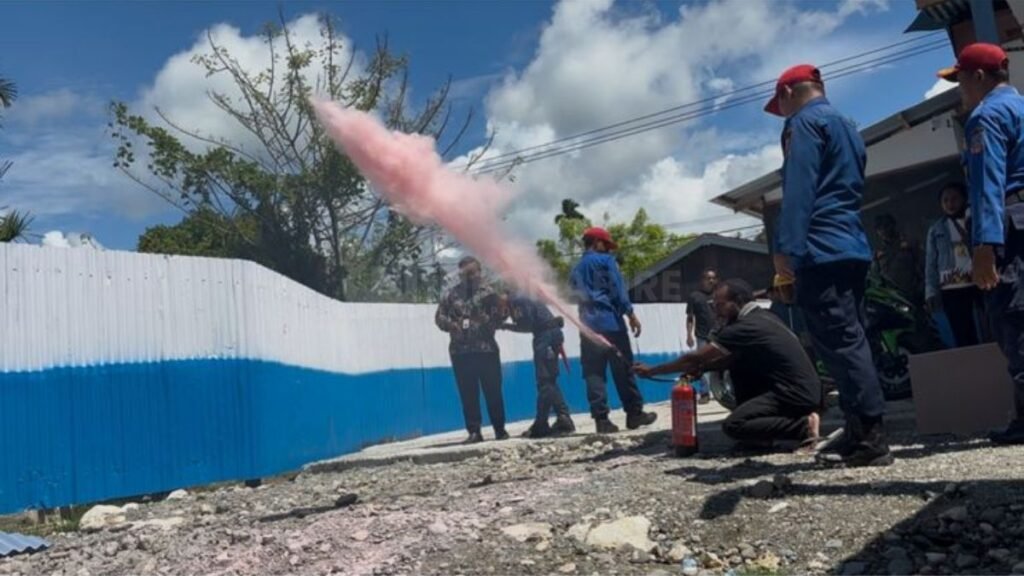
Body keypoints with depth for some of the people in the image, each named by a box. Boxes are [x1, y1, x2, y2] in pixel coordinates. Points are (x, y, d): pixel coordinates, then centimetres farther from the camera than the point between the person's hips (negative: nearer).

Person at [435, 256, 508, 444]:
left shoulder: (488, 293, 3)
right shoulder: (452, 294, 9)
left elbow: (497, 319, -2)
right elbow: (439, 316, 8)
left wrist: (486, 320, -21)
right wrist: (450, 324, -10)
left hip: (486, 349, -2)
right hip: (460, 351, 2)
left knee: (492, 391, 3)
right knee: (468, 394, 4)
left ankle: (500, 430, 14)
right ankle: (474, 432, 11)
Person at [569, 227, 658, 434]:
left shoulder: (576, 269, 20)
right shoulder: (605, 261, 1)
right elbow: (617, 288, -8)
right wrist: (630, 313, -9)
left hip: (588, 325, 5)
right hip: (610, 321, -5)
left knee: (593, 373, 1)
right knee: (623, 369, 3)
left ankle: (601, 418, -4)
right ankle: (634, 413, 9)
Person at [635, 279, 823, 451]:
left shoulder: (745, 327, -15)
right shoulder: (763, 317, 13)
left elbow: (694, 358, -11)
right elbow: (732, 359, 21)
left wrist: (651, 371, -2)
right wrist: (703, 367, 5)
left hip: (797, 395, -9)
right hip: (801, 389, 9)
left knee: (732, 426, -15)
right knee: (738, 365, 16)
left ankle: (803, 426, -11)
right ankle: (757, 434, 13)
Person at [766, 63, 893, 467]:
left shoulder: (804, 123, -3)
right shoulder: (846, 126, 25)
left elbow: (799, 190, -16)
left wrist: (786, 247, -20)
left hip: (821, 250, -10)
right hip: (851, 247, 10)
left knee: (839, 344, -9)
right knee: (850, 342, 10)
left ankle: (870, 438, -9)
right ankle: (861, 431, 14)